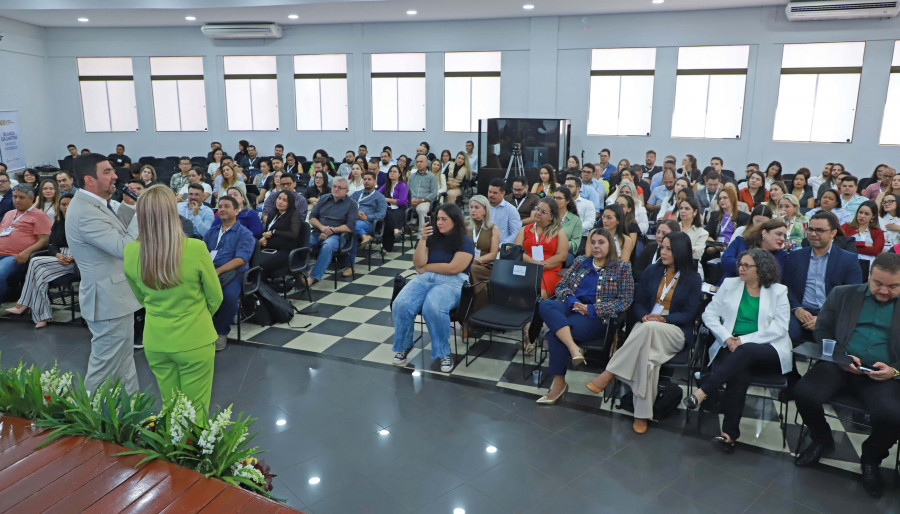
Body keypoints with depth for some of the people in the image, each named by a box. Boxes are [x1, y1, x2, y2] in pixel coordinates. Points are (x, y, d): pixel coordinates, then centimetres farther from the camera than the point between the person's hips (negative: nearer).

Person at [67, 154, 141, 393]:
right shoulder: (85, 212, -25)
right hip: (110, 301, -11)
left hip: (114, 296, 11)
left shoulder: (91, 204, 7)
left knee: (124, 361, 22)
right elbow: (124, 248, -30)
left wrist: (128, 203, 1)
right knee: (107, 365, 5)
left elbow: (117, 232, 13)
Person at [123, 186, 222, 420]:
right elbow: (215, 298, -7)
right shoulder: (195, 249, -22)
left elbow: (141, 297, 7)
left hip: (155, 343, 4)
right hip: (195, 342, -4)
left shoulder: (130, 252, -10)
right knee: (195, 410, 13)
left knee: (169, 407, 21)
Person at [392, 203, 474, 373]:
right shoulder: (433, 237, 16)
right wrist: (422, 239, -4)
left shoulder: (465, 242, 2)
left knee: (433, 308, -37)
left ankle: (444, 352, -17)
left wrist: (426, 267, 0)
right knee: (401, 304, -24)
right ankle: (404, 346, -1)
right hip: (425, 278, 5)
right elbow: (418, 263, 7)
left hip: (452, 282, -4)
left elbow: (453, 268, -10)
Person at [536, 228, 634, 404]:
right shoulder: (580, 261, 20)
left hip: (597, 317, -5)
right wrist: (572, 300, -8)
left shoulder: (622, 267, 8)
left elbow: (625, 301, -1)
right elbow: (561, 286, 15)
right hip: (571, 307, 5)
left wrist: (592, 309, -11)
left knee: (555, 332, -30)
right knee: (545, 306, -30)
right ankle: (573, 349, -40)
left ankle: (559, 383, -17)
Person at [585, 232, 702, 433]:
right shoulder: (652, 271, 14)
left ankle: (609, 374, -37)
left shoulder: (692, 279, 5)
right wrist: (644, 316, -11)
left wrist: (663, 319, -17)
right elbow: (637, 303, 12)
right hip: (645, 326, 2)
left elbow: (689, 314, -1)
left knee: (648, 329, -40)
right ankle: (643, 414, -33)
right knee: (646, 355, -36)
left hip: (676, 331, -2)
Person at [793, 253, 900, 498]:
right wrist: (840, 356, -9)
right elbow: (822, 330, 9)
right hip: (840, 366, 1)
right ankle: (821, 440, 9)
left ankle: (871, 458, 7)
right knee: (804, 393, -26)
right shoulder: (843, 294, 13)